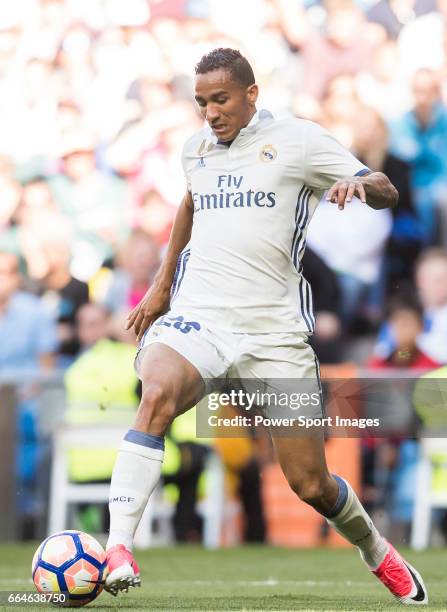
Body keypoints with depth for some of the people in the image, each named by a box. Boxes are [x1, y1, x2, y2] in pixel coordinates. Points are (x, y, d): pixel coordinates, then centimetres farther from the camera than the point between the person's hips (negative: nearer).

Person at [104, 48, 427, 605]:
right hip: (197, 317, 2)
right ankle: (116, 549, -39)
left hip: (274, 329, -2)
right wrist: (162, 283, 35)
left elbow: (386, 193, -1)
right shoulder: (196, 148, 14)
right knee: (157, 394, -34)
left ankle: (376, 551, 34)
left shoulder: (297, 139, 1)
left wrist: (359, 186, -24)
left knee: (310, 484, 1)